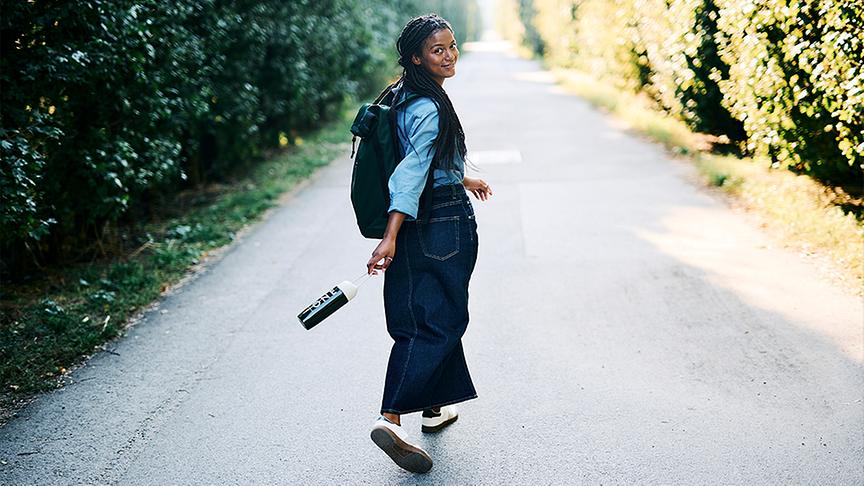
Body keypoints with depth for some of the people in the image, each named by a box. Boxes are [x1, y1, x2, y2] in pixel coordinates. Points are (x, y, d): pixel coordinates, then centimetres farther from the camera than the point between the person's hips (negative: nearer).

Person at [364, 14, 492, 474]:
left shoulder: (410, 99, 12)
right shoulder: (429, 109, -18)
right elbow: (411, 173, -28)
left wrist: (464, 180, 40)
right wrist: (391, 236, -35)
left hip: (428, 222, 9)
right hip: (444, 225, -9)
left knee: (437, 317, 18)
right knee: (438, 323, -7)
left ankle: (436, 405, 30)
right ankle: (391, 419, -12)